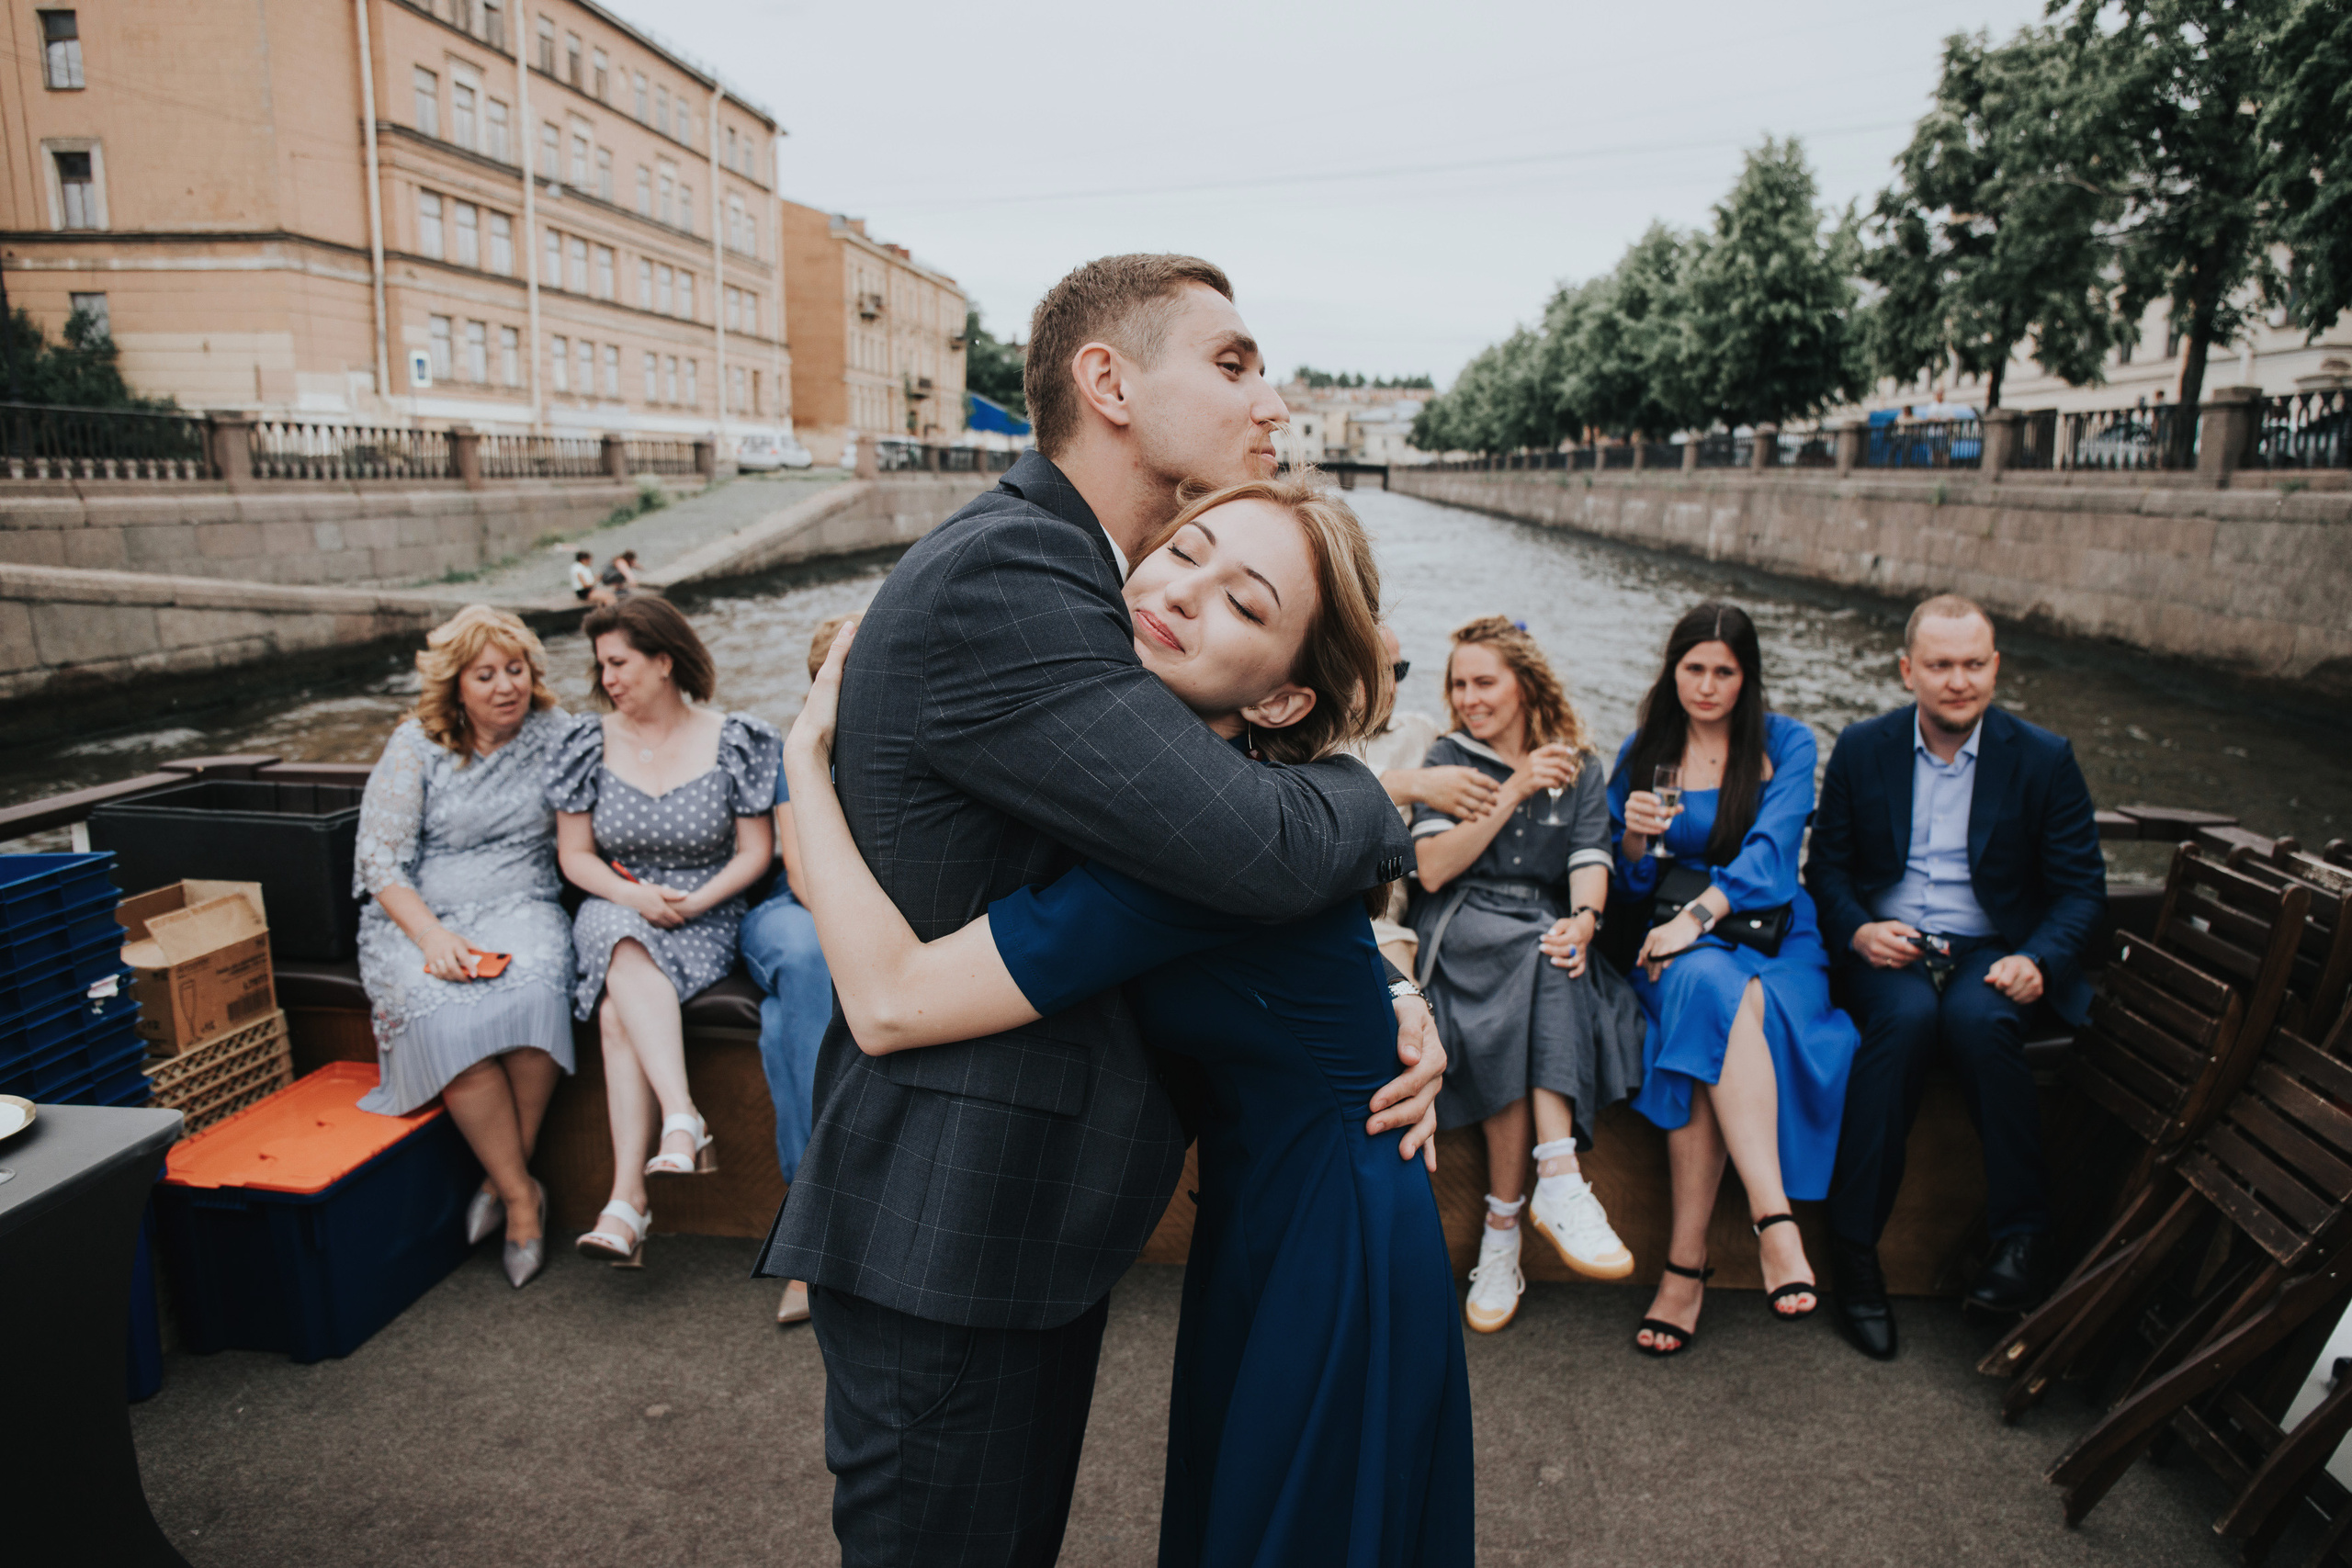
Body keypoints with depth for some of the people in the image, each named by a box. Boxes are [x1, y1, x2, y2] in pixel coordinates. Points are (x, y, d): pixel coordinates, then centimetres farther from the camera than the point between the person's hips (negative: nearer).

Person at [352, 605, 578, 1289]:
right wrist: (433, 935, -17)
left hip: (520, 906, 1)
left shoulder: (557, 734, 7)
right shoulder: (414, 746, 3)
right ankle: (522, 1194, -20)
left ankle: (503, 1178, -17)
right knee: (447, 1015, -32)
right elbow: (380, 860, -2)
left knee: (533, 989, -34)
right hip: (418, 920, 0)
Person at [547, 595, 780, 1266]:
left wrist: (693, 902, -16)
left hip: (705, 917, -2)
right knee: (628, 956, -35)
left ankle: (628, 1197, -35)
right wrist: (632, 894, -13)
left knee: (620, 1010, -31)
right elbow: (574, 856, 7)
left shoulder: (734, 743, -1)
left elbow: (756, 852, -1)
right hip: (616, 912, 2)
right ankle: (684, 1122, -44)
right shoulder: (589, 743, 7)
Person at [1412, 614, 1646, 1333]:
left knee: (1548, 961, -34)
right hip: (1462, 929, -1)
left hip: (1547, 936, 1)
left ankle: (1503, 1225, -37)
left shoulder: (1579, 767, 14)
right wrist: (1512, 793, -9)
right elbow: (1432, 869, -4)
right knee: (1533, 955, -35)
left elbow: (1590, 863, 0)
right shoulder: (1448, 761, 10)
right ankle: (1558, 1180, -40)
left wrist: (1582, 920, -24)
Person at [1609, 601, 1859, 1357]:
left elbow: (1769, 849, -9)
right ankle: (1775, 1219, -40)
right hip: (1672, 936, 1)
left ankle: (1687, 1259, -36)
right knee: (1716, 991, -36)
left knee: (1717, 995, -36)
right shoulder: (1642, 752, 12)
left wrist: (1700, 914, -24)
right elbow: (1629, 885, 12)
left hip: (1768, 936, -1)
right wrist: (1635, 839, -11)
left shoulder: (1788, 745, 7)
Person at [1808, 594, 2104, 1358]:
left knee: (1980, 1020, -34)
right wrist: (1857, 930, -13)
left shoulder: (2044, 758, 3)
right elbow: (1826, 866, 8)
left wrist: (2039, 961, -16)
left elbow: (2081, 886, 3)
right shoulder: (1862, 749, 5)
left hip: (1991, 950, 0)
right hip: (1885, 948, 0)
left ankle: (2022, 1232, -16)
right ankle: (1853, 1248, -25)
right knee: (1906, 1016, -33)